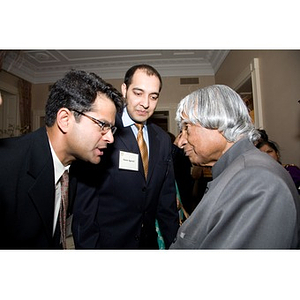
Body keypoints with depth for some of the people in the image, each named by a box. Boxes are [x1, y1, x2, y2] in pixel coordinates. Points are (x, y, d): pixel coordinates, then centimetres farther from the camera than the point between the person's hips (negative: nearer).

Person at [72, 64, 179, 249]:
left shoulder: (163, 139, -1)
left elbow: (167, 198, 3)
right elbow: (84, 202, -15)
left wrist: (173, 242, 5)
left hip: (150, 241, 5)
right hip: (106, 241, -4)